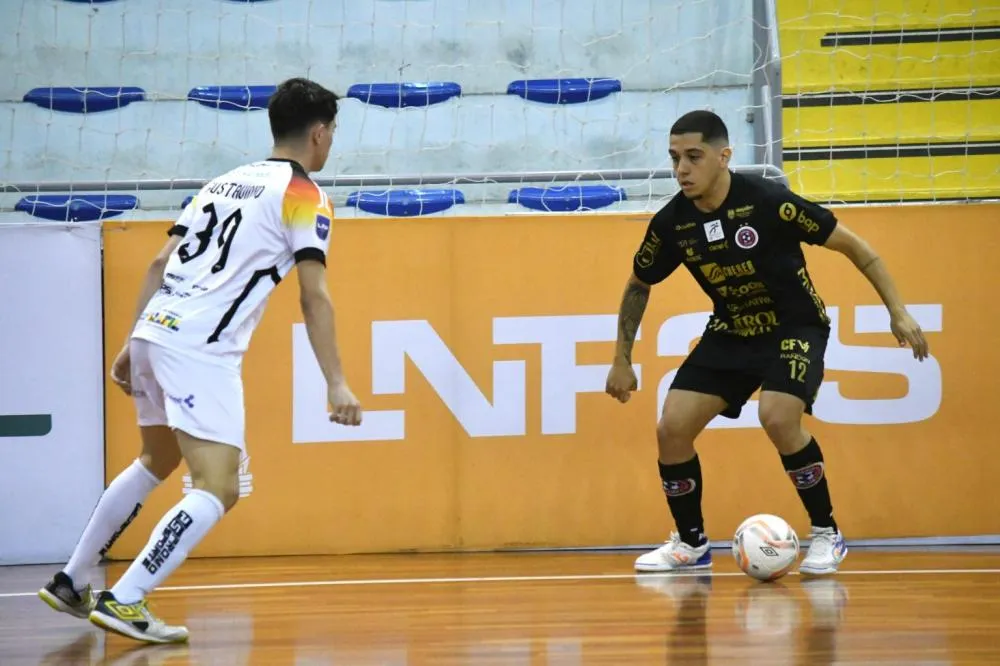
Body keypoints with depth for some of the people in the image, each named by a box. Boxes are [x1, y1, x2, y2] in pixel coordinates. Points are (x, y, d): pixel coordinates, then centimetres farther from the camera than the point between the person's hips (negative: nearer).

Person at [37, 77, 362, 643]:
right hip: (202, 348, -8)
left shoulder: (225, 183, 22)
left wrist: (133, 345, 22)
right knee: (219, 490, -10)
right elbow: (314, 297, -9)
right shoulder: (304, 197, 0)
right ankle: (124, 602, -21)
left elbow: (159, 266, 19)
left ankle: (71, 584, 33)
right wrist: (336, 384, -11)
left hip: (154, 330, 8)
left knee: (157, 462, 29)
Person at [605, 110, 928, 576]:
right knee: (672, 428, -8)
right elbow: (638, 286, 9)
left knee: (777, 418, -30)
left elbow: (852, 247, -13)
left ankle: (827, 535, -10)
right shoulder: (671, 222, -12)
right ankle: (690, 544, 14)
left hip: (795, 327, -5)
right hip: (730, 332, 5)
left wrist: (898, 313, -16)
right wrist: (622, 360, 9)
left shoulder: (768, 202, -24)